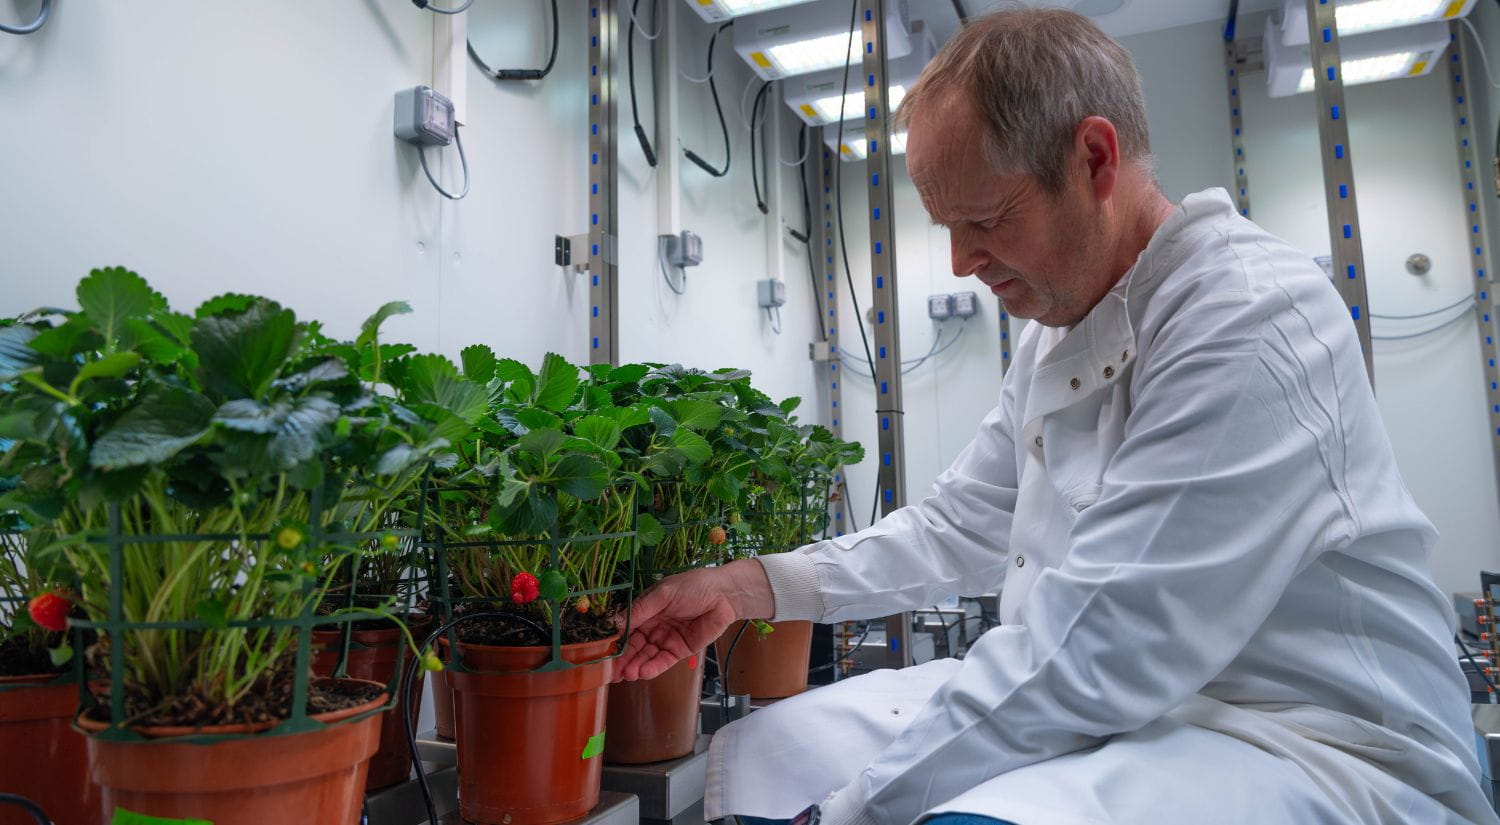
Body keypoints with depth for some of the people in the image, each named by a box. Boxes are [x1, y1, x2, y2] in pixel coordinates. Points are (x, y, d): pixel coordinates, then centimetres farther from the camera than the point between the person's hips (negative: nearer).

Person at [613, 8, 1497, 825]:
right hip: (1098, 714, 8)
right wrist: (750, 587, 7)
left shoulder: (1252, 320, -20)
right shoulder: (1057, 334, 11)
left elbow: (1094, 654, -26)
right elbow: (956, 530, 16)